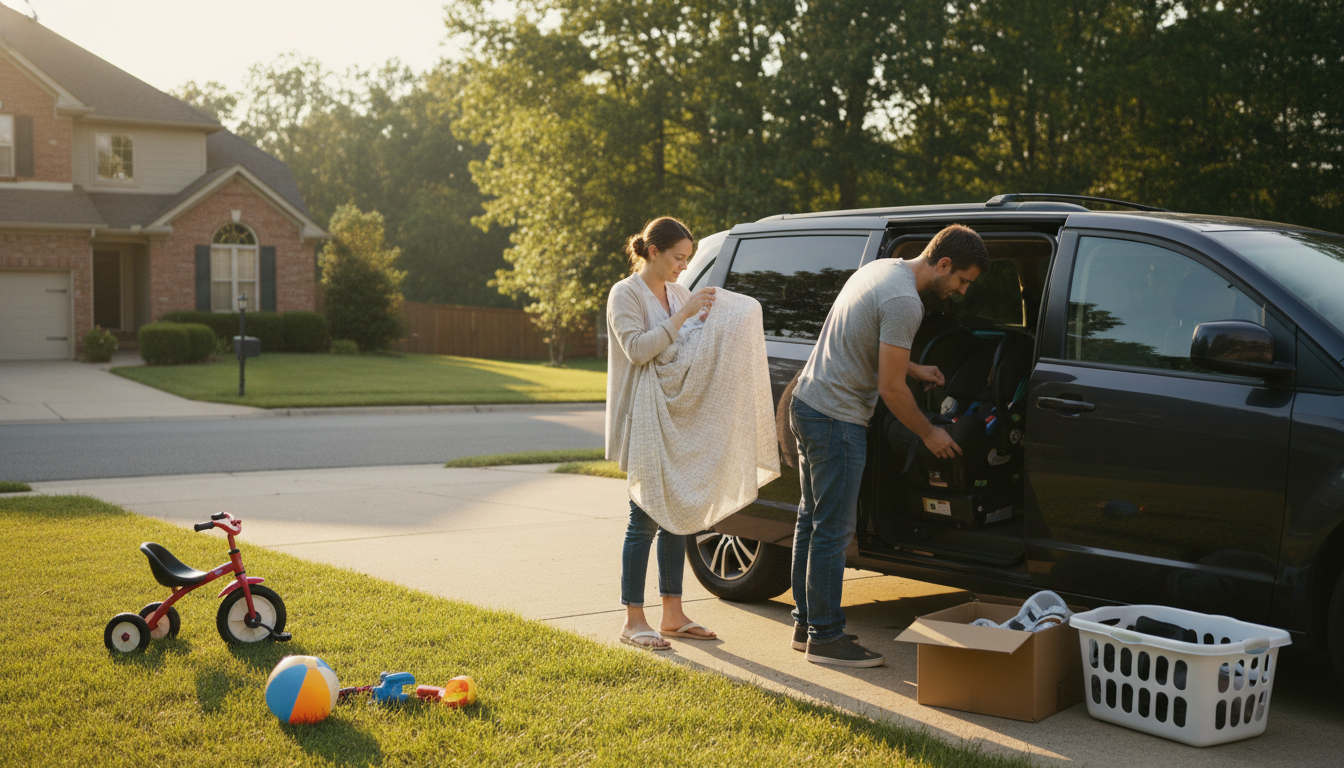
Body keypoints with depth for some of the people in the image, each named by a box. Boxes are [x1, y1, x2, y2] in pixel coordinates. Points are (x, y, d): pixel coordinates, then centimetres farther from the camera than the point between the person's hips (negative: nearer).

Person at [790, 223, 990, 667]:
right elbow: (890, 388, -18)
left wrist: (914, 369, 22)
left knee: (813, 519, 16)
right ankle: (825, 637, 3)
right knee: (833, 530, -4)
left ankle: (806, 623, 25)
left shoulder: (882, 268, 11)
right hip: (836, 419, -11)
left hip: (807, 402, 11)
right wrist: (929, 434, -5)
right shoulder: (905, 302, -20)